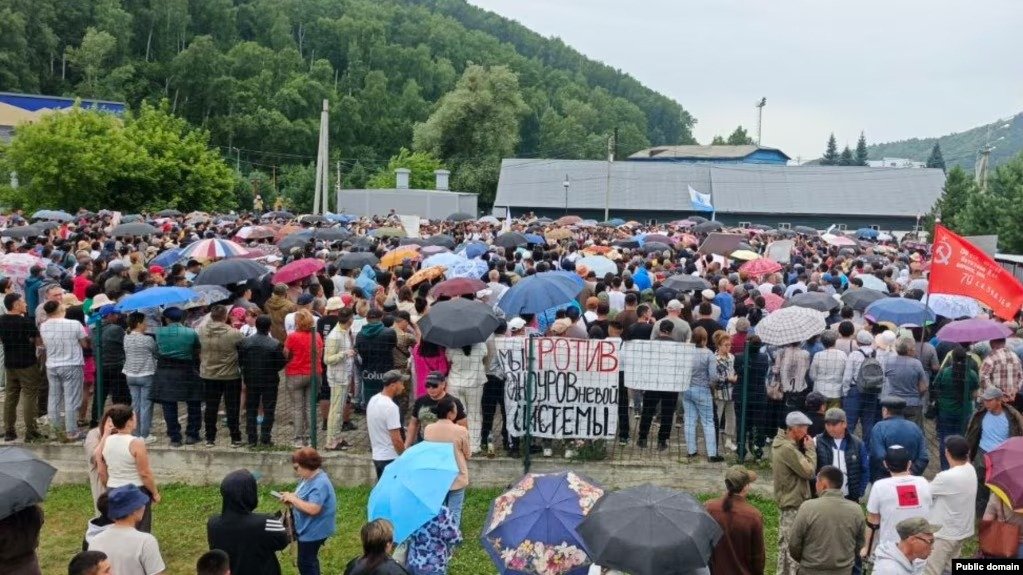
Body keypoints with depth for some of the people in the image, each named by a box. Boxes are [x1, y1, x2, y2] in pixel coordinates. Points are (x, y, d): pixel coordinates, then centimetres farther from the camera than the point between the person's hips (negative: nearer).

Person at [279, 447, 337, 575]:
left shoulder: (320, 483, -28)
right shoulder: (309, 478, 4)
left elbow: (313, 509, -34)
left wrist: (292, 498, -25)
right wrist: (291, 497, -3)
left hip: (313, 531, -10)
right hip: (308, 529, 10)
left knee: (305, 562, 2)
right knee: (309, 560, 23)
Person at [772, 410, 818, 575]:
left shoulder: (779, 442, 7)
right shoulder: (788, 449, -26)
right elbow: (809, 471, -22)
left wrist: (804, 448, 3)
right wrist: (810, 449, -11)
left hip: (786, 499, 10)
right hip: (793, 502, -10)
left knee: (786, 541, 20)